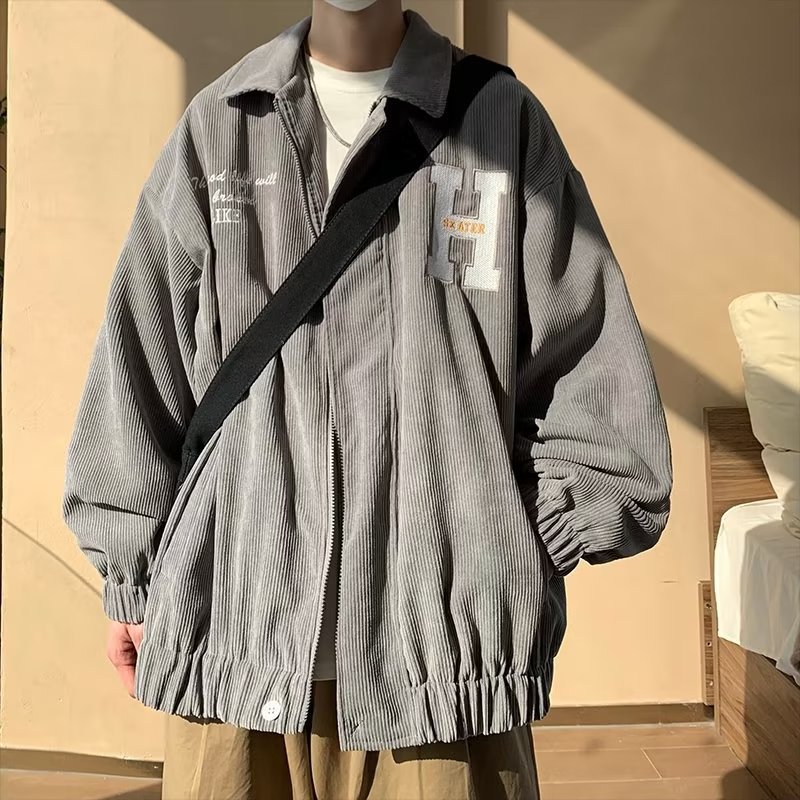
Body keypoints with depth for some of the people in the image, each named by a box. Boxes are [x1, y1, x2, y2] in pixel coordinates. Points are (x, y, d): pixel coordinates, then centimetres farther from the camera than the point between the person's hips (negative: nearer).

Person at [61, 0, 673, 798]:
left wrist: (552, 541, 2)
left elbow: (585, 364, 6)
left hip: (445, 632, 0)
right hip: (235, 622, 2)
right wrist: (131, 575, 11)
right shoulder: (215, 128, 8)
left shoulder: (504, 120, 6)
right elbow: (138, 362, 10)